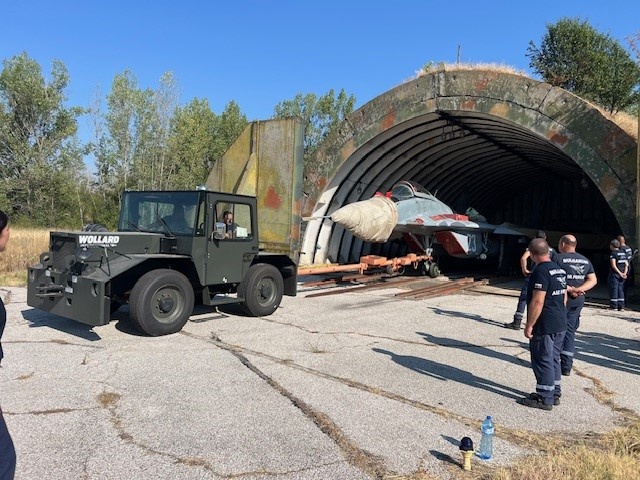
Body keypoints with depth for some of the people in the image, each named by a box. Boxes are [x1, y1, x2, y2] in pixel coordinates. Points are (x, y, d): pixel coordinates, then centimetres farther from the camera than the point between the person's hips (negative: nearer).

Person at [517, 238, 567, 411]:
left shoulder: (541, 271, -19)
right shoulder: (560, 270, 10)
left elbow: (537, 302, -23)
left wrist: (529, 325, -17)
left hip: (545, 325, -9)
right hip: (560, 324, 9)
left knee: (543, 360, 0)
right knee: (553, 359, 17)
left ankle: (544, 398, 8)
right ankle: (554, 394, 27)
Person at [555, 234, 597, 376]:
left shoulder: (558, 258, -9)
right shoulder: (585, 260, 10)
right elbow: (593, 280, 5)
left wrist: (569, 289, -16)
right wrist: (579, 290, -8)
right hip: (578, 301, 5)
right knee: (570, 331, 12)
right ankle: (566, 366, 12)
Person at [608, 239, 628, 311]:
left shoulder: (613, 253, -11)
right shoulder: (623, 253, 11)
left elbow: (613, 266, -19)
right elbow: (626, 265, 7)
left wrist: (620, 273, -14)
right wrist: (624, 273, -1)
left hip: (614, 274, -6)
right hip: (621, 276, 6)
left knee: (613, 289, 0)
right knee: (620, 290, 11)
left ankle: (613, 306, 3)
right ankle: (621, 307, 10)